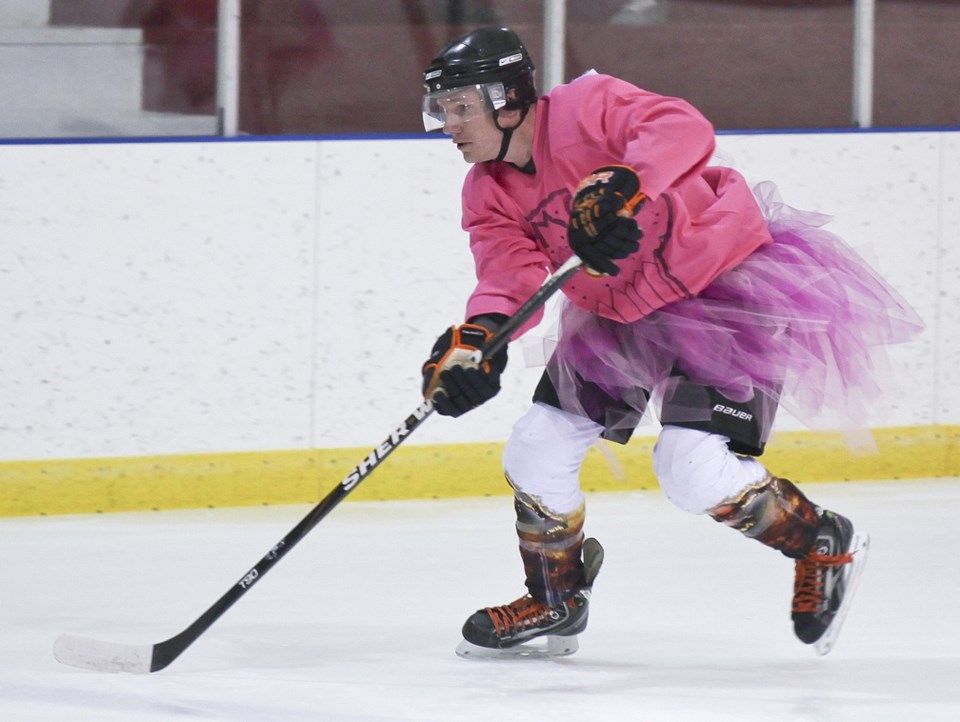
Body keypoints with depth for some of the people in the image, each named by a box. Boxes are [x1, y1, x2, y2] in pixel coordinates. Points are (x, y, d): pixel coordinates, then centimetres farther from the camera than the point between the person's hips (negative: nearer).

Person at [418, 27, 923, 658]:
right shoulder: (490, 194, -1)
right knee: (536, 449, 3)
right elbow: (511, 277, -14)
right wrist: (477, 336, -34)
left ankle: (826, 545, 7)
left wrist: (621, 183, -54)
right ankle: (555, 604, 25)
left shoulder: (585, 108, -23)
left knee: (694, 470, -18)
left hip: (728, 279, -8)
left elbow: (684, 130, -38)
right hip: (620, 311, 8)